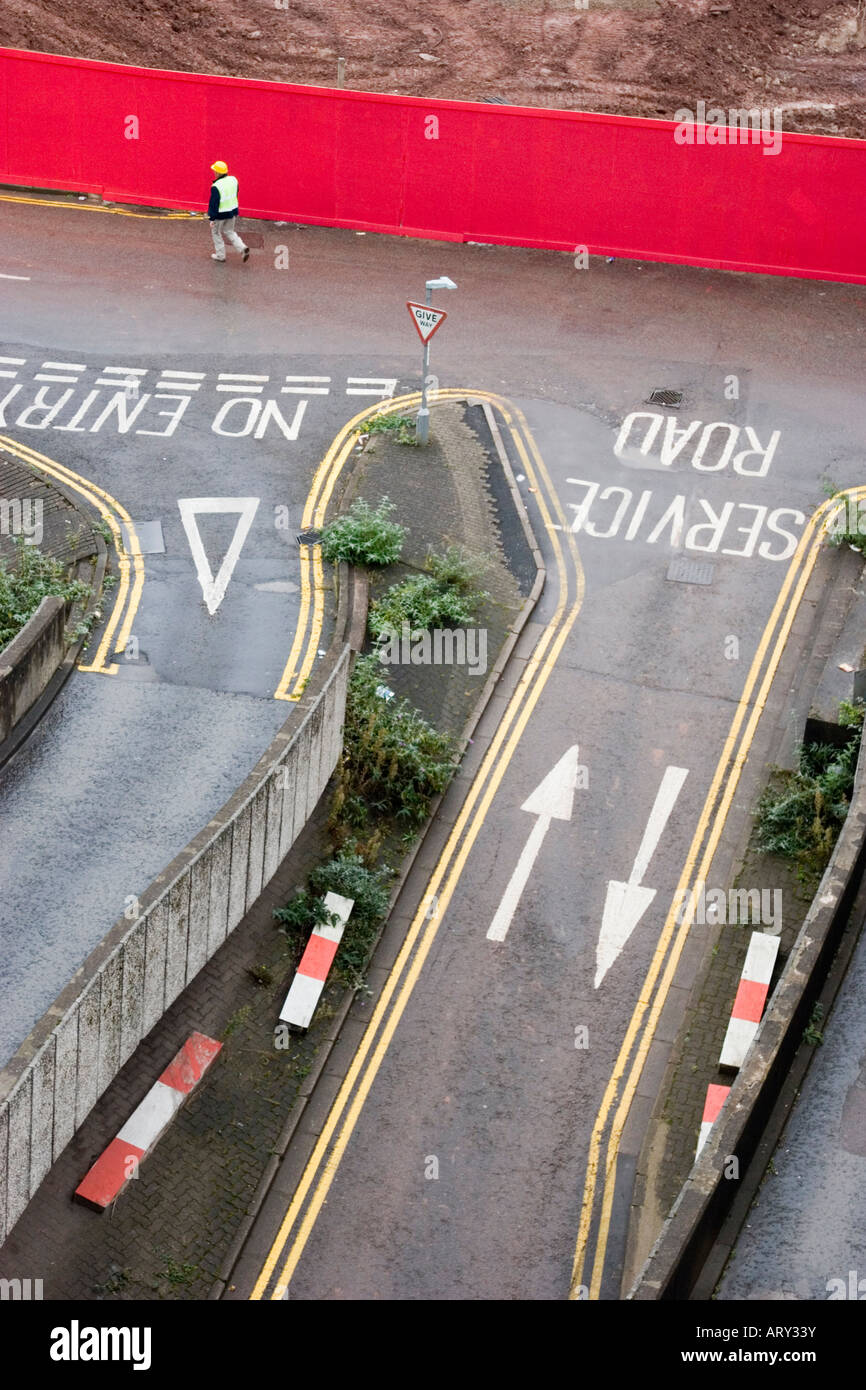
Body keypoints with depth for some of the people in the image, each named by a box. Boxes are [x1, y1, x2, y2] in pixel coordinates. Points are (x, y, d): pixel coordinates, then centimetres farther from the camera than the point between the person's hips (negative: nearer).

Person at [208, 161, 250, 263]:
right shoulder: (233, 180, -4)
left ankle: (220, 255, 24)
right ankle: (243, 248, 5)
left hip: (220, 214, -7)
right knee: (229, 232, 23)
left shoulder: (216, 187, -26)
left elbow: (214, 204, -21)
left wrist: (212, 219, -12)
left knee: (216, 233, 16)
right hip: (232, 212, 7)